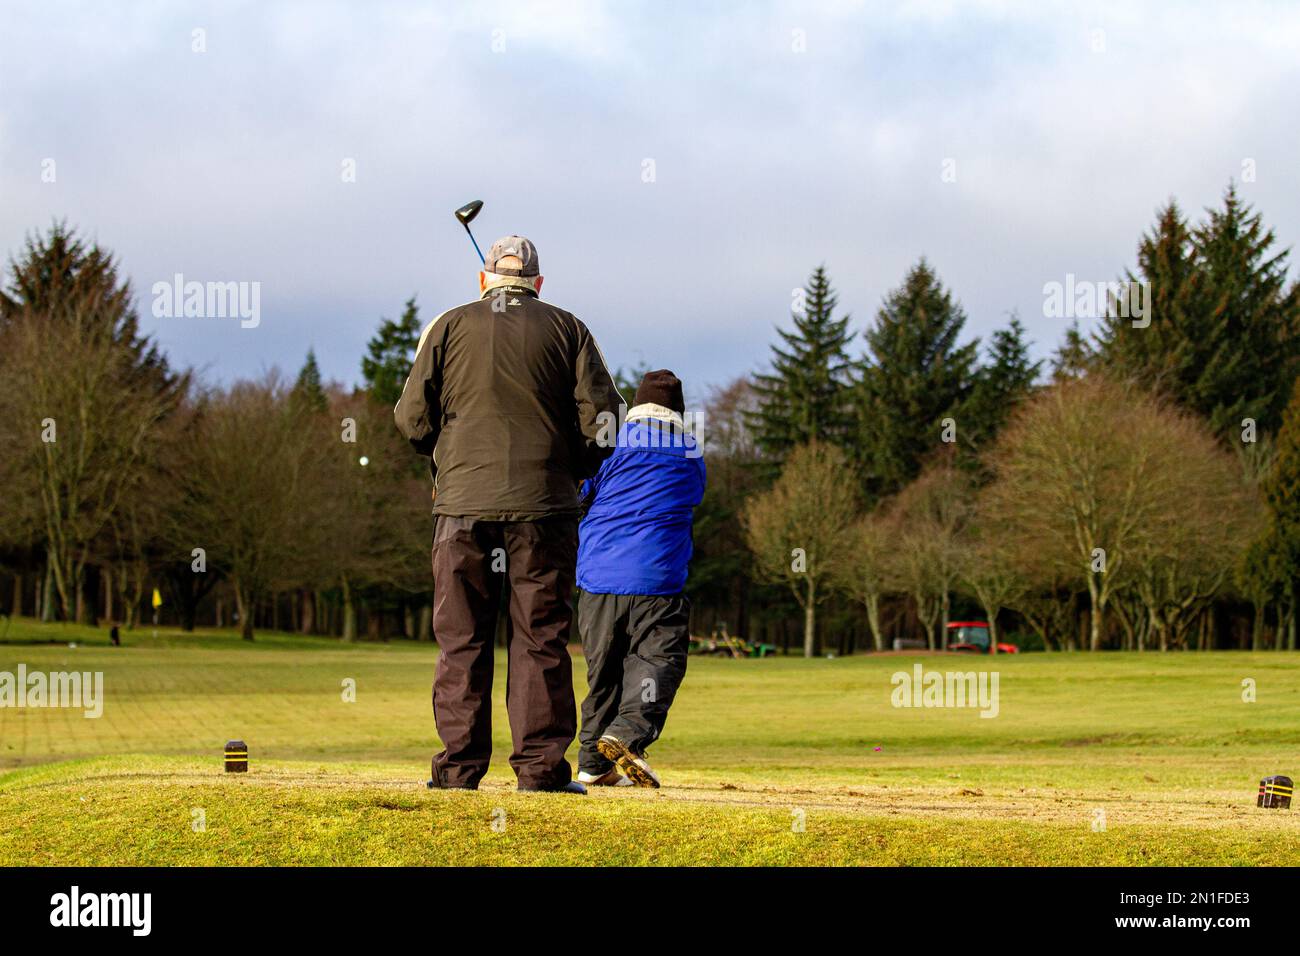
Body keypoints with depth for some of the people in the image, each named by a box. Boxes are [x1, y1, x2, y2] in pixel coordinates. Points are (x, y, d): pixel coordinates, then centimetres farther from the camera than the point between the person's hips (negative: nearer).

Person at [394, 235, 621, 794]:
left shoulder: (449, 327, 7)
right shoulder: (566, 330, 6)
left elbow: (413, 418, 4)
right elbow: (600, 418, 0)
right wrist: (573, 470, 16)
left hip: (464, 503, 1)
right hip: (543, 506, 0)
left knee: (461, 640, 5)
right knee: (541, 638, 2)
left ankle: (459, 766, 3)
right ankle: (541, 766, -1)